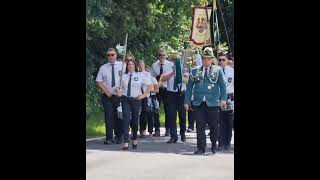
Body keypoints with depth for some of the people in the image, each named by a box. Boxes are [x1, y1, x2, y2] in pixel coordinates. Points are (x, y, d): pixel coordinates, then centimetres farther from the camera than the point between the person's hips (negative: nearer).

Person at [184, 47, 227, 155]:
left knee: (213, 126, 4)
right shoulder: (195, 71, 13)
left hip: (212, 103, -1)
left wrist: (223, 99, -10)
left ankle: (214, 146, 23)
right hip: (198, 103, 1)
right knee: (200, 126, -2)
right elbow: (189, 87, 14)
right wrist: (187, 101, 7)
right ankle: (201, 148, 3)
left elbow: (223, 85, 2)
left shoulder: (218, 70, 8)